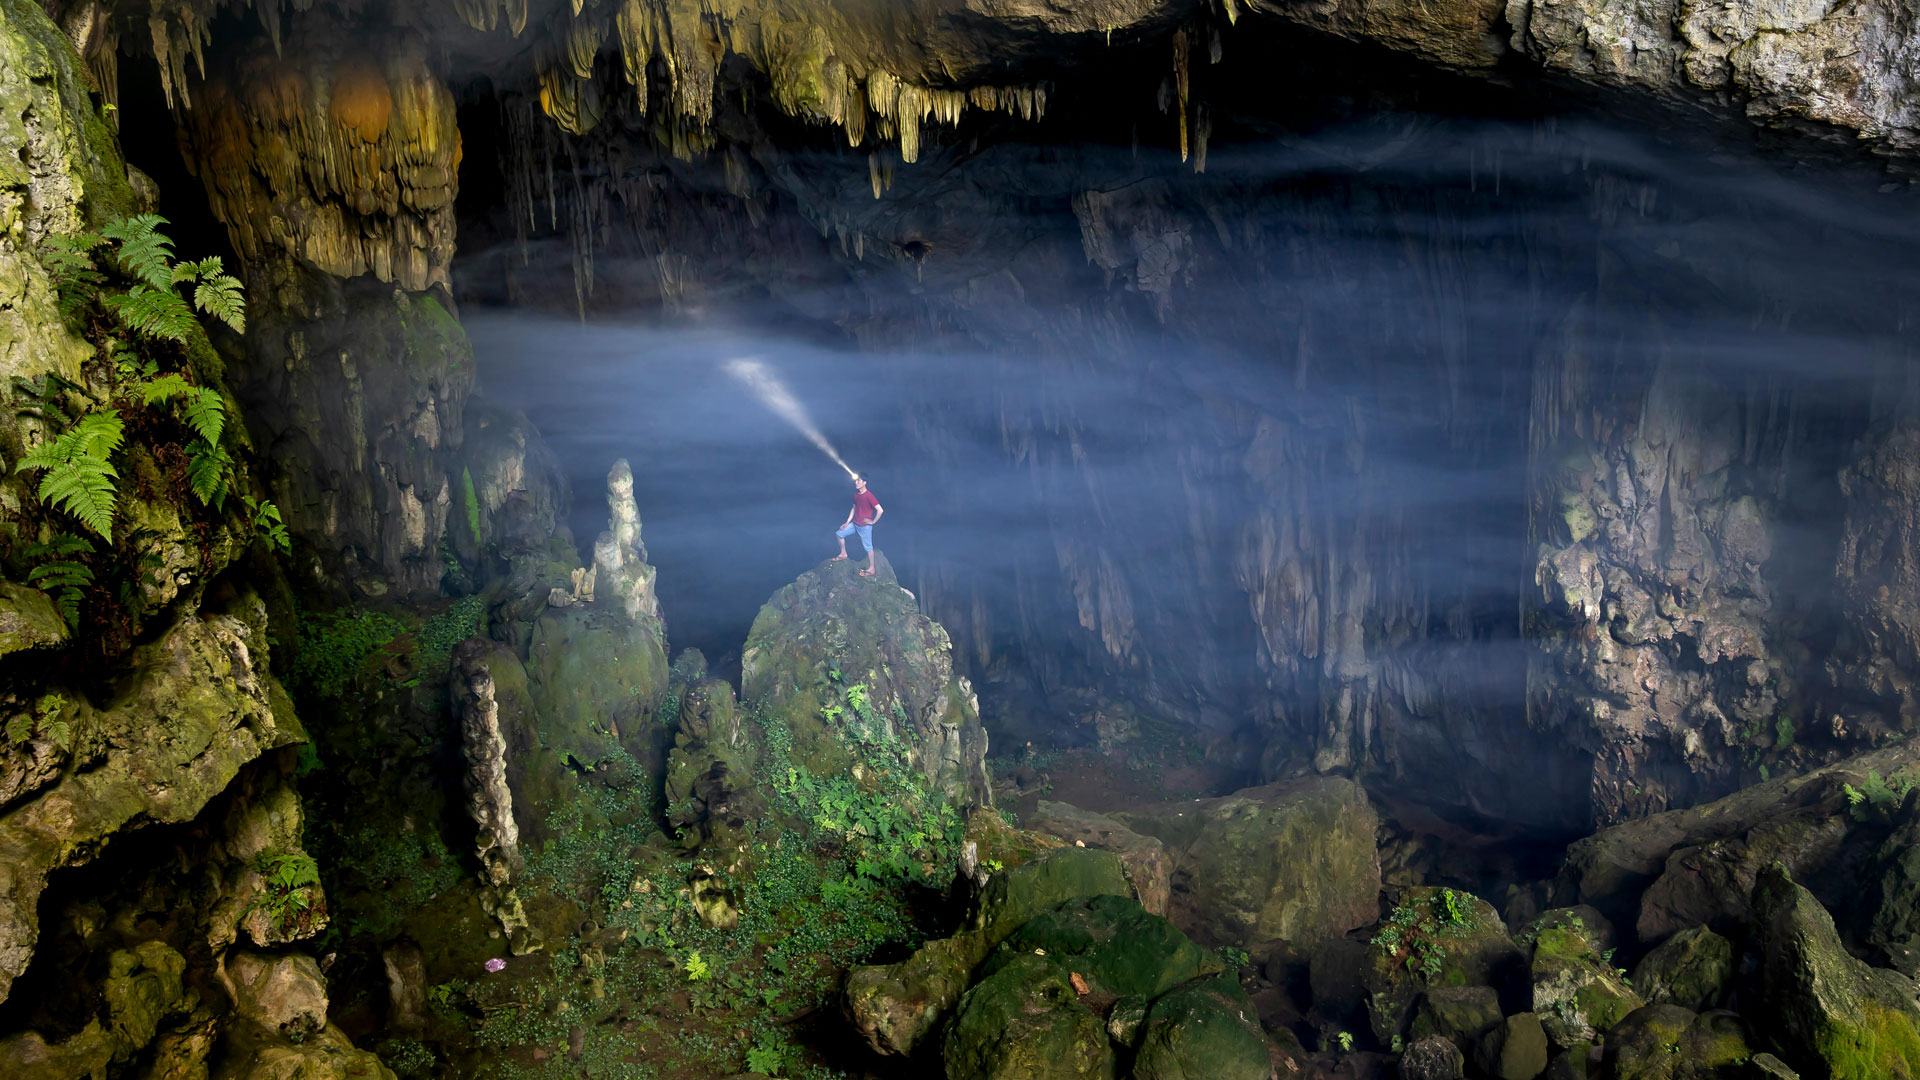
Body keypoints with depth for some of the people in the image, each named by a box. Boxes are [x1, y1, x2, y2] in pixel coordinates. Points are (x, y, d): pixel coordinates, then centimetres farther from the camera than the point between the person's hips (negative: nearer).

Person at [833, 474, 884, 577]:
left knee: (868, 547, 3)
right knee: (839, 534, 13)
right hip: (854, 524, 8)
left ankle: (871, 569, 15)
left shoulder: (869, 496, -23)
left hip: (865, 526, -8)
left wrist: (873, 521, -17)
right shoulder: (856, 494, 2)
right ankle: (843, 554, 32)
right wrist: (847, 522, 10)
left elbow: (880, 510, -27)